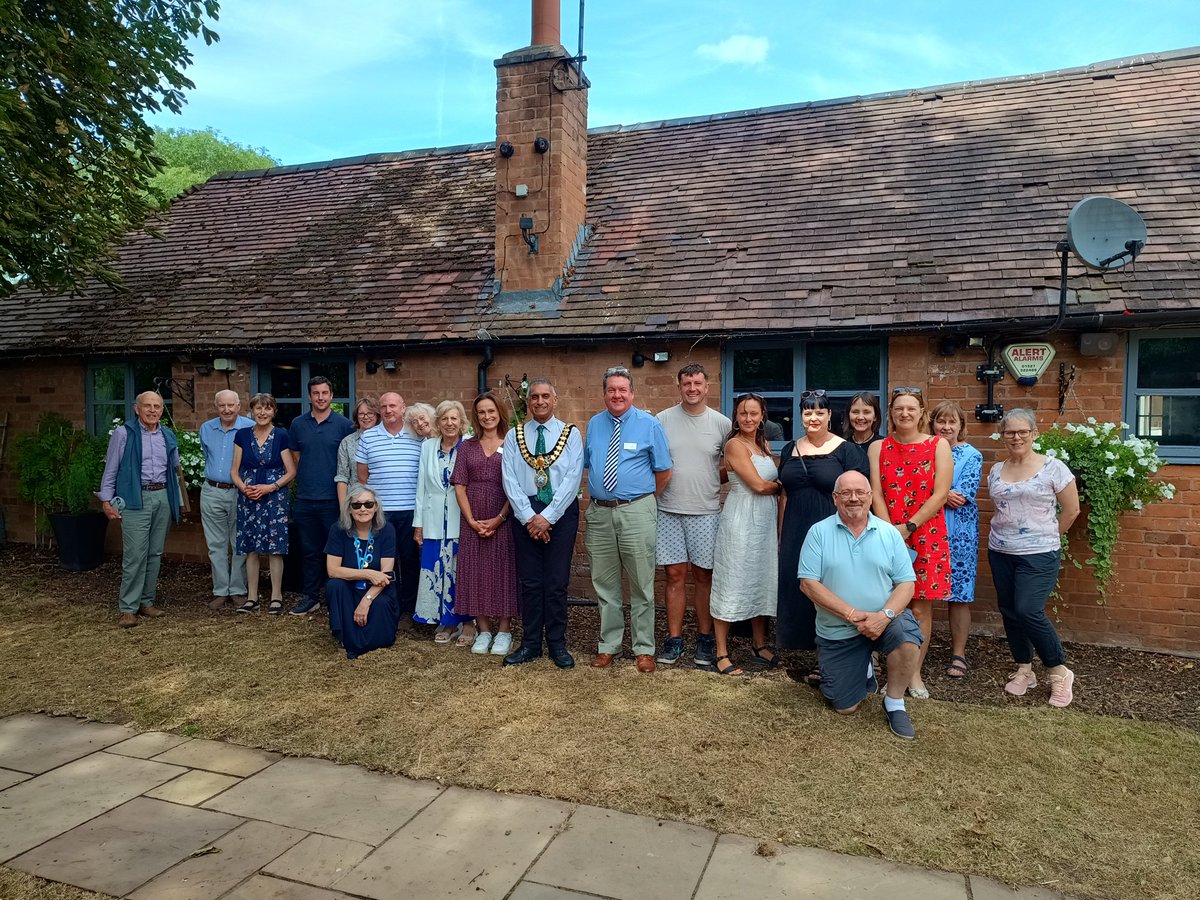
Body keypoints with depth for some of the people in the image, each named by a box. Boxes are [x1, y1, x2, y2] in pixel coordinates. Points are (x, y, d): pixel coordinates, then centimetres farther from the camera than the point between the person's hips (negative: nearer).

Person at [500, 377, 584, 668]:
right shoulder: (514, 436, 6)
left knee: (557, 581, 4)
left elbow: (573, 478, -8)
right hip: (525, 511, 2)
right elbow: (510, 480, -1)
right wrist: (529, 517, -11)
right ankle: (530, 644, 19)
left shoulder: (571, 434, 1)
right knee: (529, 581, 7)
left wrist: (548, 517, -14)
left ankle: (557, 644, 16)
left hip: (561, 511, -1)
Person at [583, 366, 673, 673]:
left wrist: (644, 499, 6)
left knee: (641, 585, 3)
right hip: (599, 512, 4)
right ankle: (608, 645, 26)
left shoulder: (649, 424, -2)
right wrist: (599, 495, 11)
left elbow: (663, 472, 2)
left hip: (636, 512, -3)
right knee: (605, 584, 12)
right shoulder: (594, 425, 9)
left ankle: (644, 649, 17)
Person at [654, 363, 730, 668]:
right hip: (668, 511, 0)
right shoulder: (662, 420, 2)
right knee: (675, 576, 5)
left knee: (703, 576, 7)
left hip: (706, 512, 0)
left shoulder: (722, 424, 3)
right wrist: (659, 483, -3)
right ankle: (674, 639, 15)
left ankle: (705, 639, 19)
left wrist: (713, 480, -1)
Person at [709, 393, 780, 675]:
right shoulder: (735, 444, -10)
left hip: (766, 520, 8)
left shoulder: (764, 445, 13)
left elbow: (777, 479, 12)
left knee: (762, 580, 14)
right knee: (732, 581, -2)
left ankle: (760, 644, 28)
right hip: (740, 520, -7)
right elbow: (758, 485, -14)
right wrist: (781, 486, 1)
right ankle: (722, 653, 5)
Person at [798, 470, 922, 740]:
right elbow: (808, 583, -12)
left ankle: (894, 703, -5)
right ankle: (862, 671, 36)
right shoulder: (819, 532, -6)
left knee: (908, 639, -33)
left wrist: (885, 615, -22)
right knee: (846, 707, 1)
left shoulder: (889, 533, 0)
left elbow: (905, 584, -3)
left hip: (882, 620, 1)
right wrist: (852, 614, -20)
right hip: (836, 630, 0)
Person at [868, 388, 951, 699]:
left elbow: (940, 494, -6)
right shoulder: (878, 448, 6)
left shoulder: (938, 445, 2)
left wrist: (908, 527, -12)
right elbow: (876, 494, 0)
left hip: (926, 536, -1)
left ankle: (915, 673, 15)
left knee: (921, 607, 3)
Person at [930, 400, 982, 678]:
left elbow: (963, 496, -10)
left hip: (958, 532, -2)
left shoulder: (971, 455, 3)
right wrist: (945, 495, -14)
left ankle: (958, 654, 11)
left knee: (958, 592, 2)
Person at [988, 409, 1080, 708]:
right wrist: (1004, 534, 8)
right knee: (1009, 612, 8)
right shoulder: (996, 470, 7)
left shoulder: (1053, 467, -7)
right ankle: (1024, 669, 25)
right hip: (1000, 553, 5)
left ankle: (1059, 672, 6)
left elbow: (1071, 509, -2)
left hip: (1039, 554, -5)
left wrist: (1046, 536, 4)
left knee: (1028, 612, -14)